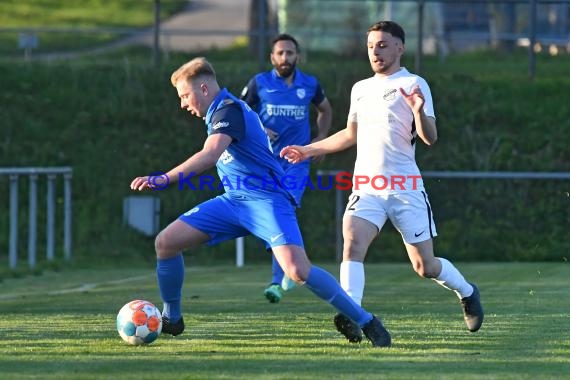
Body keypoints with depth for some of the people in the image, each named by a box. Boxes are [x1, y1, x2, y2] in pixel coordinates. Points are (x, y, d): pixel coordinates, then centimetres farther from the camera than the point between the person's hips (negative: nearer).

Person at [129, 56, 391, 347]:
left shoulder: (228, 110, -13)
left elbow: (210, 155, -30)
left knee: (298, 270, -27)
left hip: (265, 200, -9)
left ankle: (365, 321, -14)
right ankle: (171, 319, 13)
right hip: (233, 201, 9)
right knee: (166, 242, -3)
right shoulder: (219, 112, 17)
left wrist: (165, 179, -37)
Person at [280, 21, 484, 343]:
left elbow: (430, 138, -12)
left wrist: (419, 112, -32)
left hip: (405, 189, -4)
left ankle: (467, 292, 34)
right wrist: (308, 150, 30)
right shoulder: (360, 89, 15)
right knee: (353, 244, -24)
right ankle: (351, 319, -35)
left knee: (425, 266, 3)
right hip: (367, 189, 4)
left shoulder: (413, 84, -3)